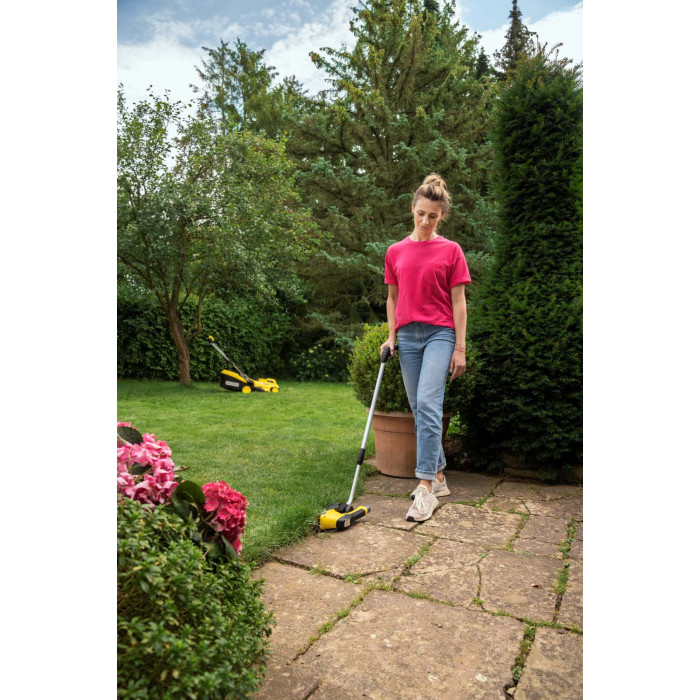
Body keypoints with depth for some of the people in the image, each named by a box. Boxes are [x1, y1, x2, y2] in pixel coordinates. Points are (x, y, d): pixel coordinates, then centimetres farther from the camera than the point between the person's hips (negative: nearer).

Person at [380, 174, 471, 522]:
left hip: (439, 334, -4)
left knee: (428, 405, -17)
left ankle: (426, 488, -11)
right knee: (419, 409, 7)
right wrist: (392, 336, 5)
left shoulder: (451, 251, 1)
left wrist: (460, 348, -5)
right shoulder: (395, 252, 11)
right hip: (408, 336, 4)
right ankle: (438, 476, 22)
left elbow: (458, 302, -1)